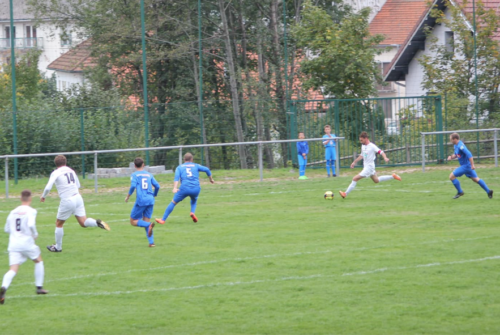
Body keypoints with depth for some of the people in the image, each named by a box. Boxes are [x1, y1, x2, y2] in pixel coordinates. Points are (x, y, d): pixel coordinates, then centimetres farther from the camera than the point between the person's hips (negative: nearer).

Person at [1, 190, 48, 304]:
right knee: (39, 261, 24)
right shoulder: (31, 211, -4)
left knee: (13, 269, -6)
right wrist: (35, 234, -3)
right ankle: (39, 287, 25)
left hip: (13, 244, 3)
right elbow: (31, 225, -21)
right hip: (27, 243, -3)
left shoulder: (13, 212, 13)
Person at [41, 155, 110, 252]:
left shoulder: (55, 173, -5)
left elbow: (48, 187, -14)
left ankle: (58, 247, 22)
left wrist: (43, 196, 3)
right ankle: (97, 222, -25)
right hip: (78, 198, 5)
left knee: (59, 224, 13)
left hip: (67, 201, -5)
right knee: (83, 223, 3)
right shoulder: (71, 171, 12)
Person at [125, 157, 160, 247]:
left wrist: (128, 196, -2)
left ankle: (149, 225, -24)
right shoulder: (149, 174, 13)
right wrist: (154, 195, 26)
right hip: (150, 201, 5)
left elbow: (133, 186, -15)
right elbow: (157, 186, 9)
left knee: (133, 221, 4)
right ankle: (151, 242, -4)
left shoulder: (135, 175, 1)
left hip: (141, 200, -5)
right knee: (146, 221, 11)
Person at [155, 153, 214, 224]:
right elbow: (206, 169, 6)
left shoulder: (180, 167, 14)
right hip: (196, 188, 1)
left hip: (185, 188, -1)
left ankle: (163, 220, 11)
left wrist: (175, 188, -15)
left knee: (173, 202, 11)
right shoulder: (196, 166, 16)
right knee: (194, 200, 33)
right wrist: (211, 179, 20)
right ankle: (192, 212, 4)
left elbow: (176, 177, -2)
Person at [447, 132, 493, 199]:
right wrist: (451, 157, 1)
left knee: (452, 176, -8)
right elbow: (455, 154, 23)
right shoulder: (455, 145, 7)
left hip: (465, 166, -10)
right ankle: (488, 191, 18)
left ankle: (460, 192, 4)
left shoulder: (460, 146, -24)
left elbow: (469, 155, -29)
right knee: (475, 179, 16)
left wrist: (472, 165, -29)